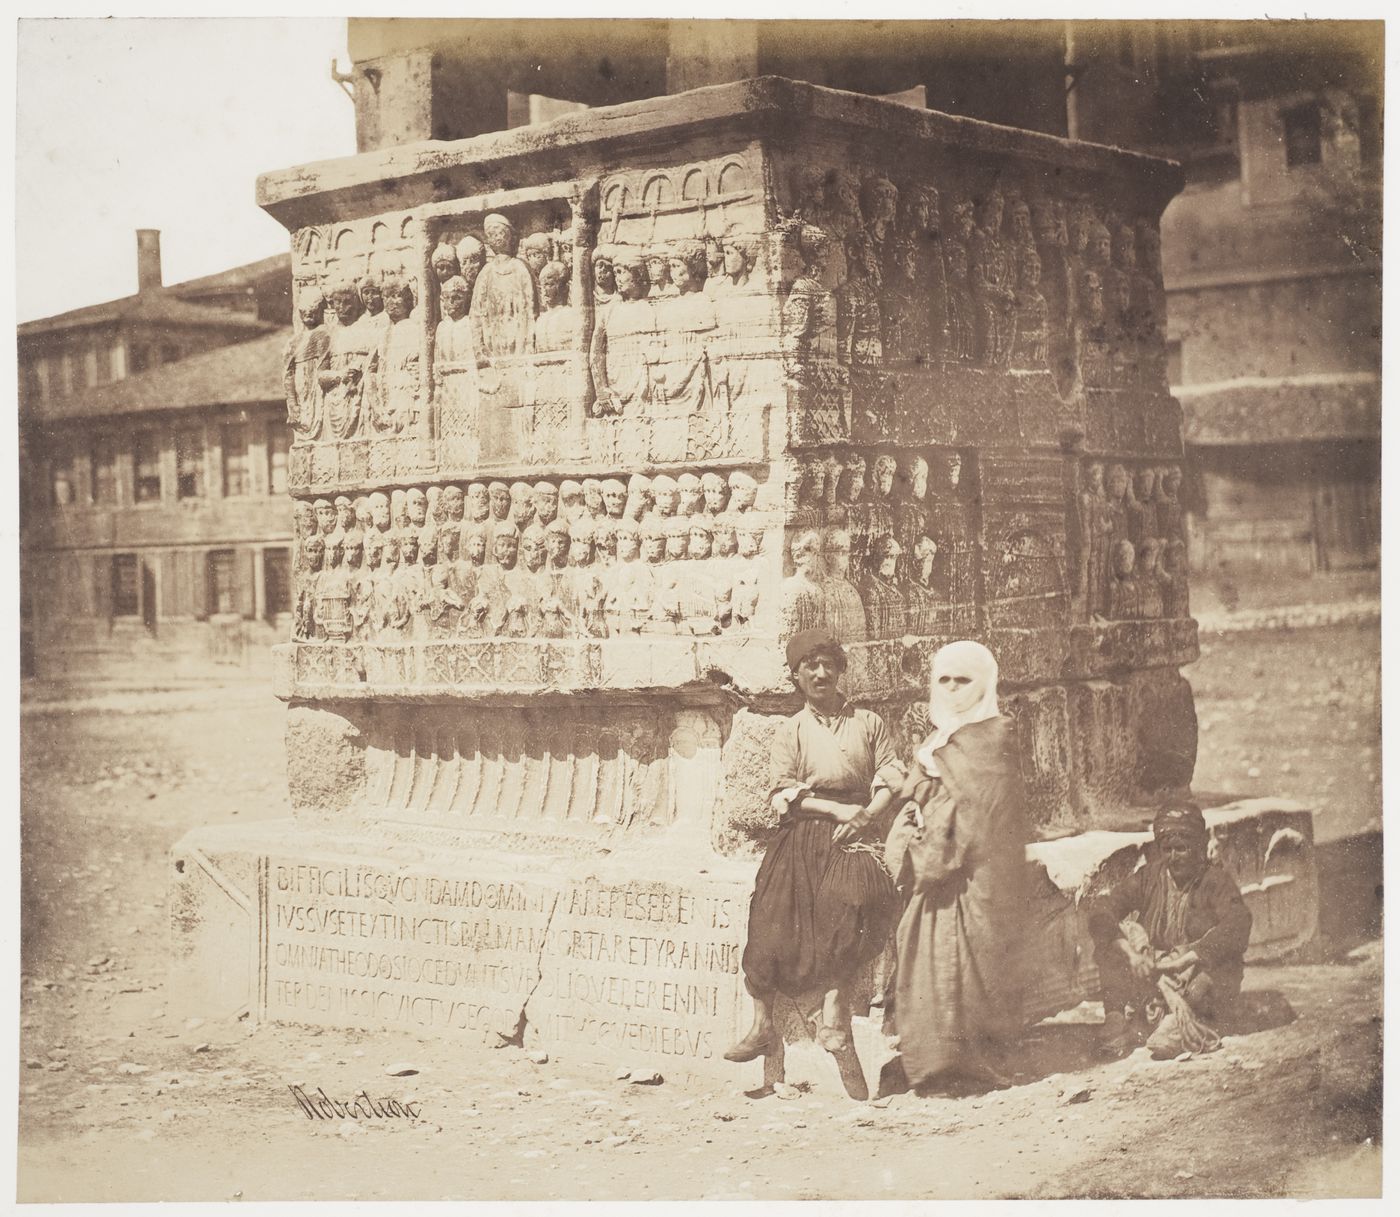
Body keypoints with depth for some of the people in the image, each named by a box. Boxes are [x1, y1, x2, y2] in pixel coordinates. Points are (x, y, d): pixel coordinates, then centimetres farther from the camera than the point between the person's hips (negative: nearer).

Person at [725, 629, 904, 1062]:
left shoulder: (868, 722, 13)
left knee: (849, 897, -30)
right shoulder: (791, 731, 12)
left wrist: (865, 815, -13)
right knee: (773, 919, -14)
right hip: (804, 834, 1)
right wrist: (837, 809, -12)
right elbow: (785, 794, 2)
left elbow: (892, 776, 5)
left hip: (853, 831, -1)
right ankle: (763, 1024, -5)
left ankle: (834, 1009, -28)